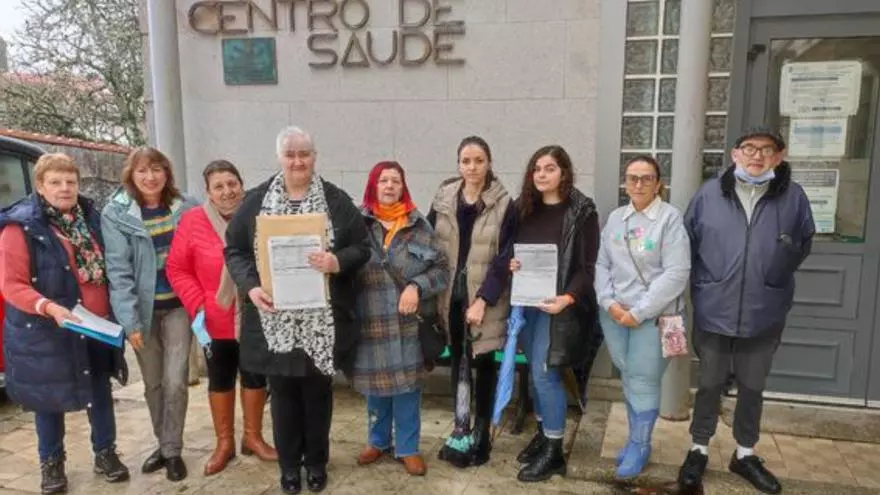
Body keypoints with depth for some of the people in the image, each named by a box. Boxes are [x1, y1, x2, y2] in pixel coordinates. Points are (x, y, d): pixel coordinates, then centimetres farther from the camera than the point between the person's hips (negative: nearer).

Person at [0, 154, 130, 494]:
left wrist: (116, 310, 5)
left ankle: (105, 453, 30)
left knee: (100, 391, 13)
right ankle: (51, 463, 30)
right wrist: (50, 307, -28)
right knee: (49, 397, 12)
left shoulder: (90, 218, 5)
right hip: (45, 332, -4)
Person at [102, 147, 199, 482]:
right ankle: (163, 445, 30)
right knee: (152, 383, 12)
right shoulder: (116, 214, -7)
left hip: (177, 306, 0)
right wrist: (130, 320, -16)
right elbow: (118, 270, -11)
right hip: (143, 309, 0)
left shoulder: (184, 207, -1)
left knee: (175, 382, -2)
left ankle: (173, 450, 15)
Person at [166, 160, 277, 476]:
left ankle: (253, 437, 33)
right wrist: (196, 306, -14)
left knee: (255, 376, 14)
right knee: (220, 380, 14)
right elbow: (177, 269, -5)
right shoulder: (193, 221, -9)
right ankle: (224, 443, 31)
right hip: (216, 320, 0)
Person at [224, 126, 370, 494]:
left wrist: (337, 261, -20)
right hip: (274, 320, 1)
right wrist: (250, 286, -12)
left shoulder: (337, 200, 0)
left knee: (318, 391, 12)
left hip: (322, 320, 0)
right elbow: (234, 250, 4)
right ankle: (289, 464, 30)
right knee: (283, 392, 12)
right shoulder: (256, 200, 3)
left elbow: (362, 247, 0)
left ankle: (316, 461, 32)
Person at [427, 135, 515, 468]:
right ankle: (462, 429, 23)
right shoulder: (443, 199, 3)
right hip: (451, 296, 3)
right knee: (458, 361, 12)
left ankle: (480, 432, 20)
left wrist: (483, 300, -16)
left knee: (484, 363, 8)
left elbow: (503, 258, -9)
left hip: (485, 299, -3)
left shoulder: (503, 204, -5)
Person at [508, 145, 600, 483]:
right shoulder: (524, 207, 9)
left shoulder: (581, 211, -7)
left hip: (558, 304, -5)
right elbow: (512, 249, 16)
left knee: (545, 373, -5)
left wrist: (568, 298, -24)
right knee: (536, 371, 13)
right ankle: (542, 433, 30)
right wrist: (510, 264, -7)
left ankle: (554, 451, 9)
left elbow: (588, 266, -10)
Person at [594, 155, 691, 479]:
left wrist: (639, 312, -14)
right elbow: (601, 264, 8)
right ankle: (635, 438, 31)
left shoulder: (670, 218, -8)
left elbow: (676, 273, -14)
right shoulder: (615, 218, 7)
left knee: (644, 381, 2)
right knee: (628, 379, 14)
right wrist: (609, 303, -8)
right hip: (614, 314, 4)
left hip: (653, 316, -4)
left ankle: (640, 445, 21)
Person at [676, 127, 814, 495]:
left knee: (752, 387, 16)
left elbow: (804, 242, 11)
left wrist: (775, 277, 7)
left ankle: (745, 454, 35)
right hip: (713, 312, -1)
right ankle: (699, 450, 30)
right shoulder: (709, 193, -4)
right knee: (710, 384, 13)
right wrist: (702, 282, 3)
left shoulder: (793, 196, -4)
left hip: (765, 315, 1)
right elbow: (687, 243, 4)